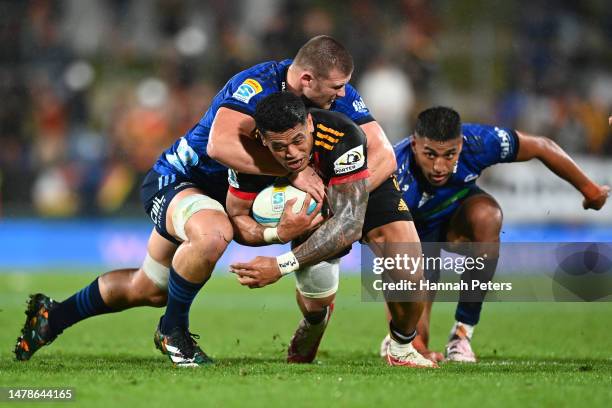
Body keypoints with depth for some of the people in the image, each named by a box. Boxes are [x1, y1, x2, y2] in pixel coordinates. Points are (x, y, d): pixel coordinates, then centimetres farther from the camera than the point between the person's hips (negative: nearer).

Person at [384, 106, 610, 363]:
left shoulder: (478, 142, -32)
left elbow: (542, 147, -12)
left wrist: (589, 189, 1)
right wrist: (415, 343, -41)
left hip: (459, 211, 2)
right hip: (414, 232, -2)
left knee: (486, 214, -36)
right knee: (412, 342, -15)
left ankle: (463, 331, -22)